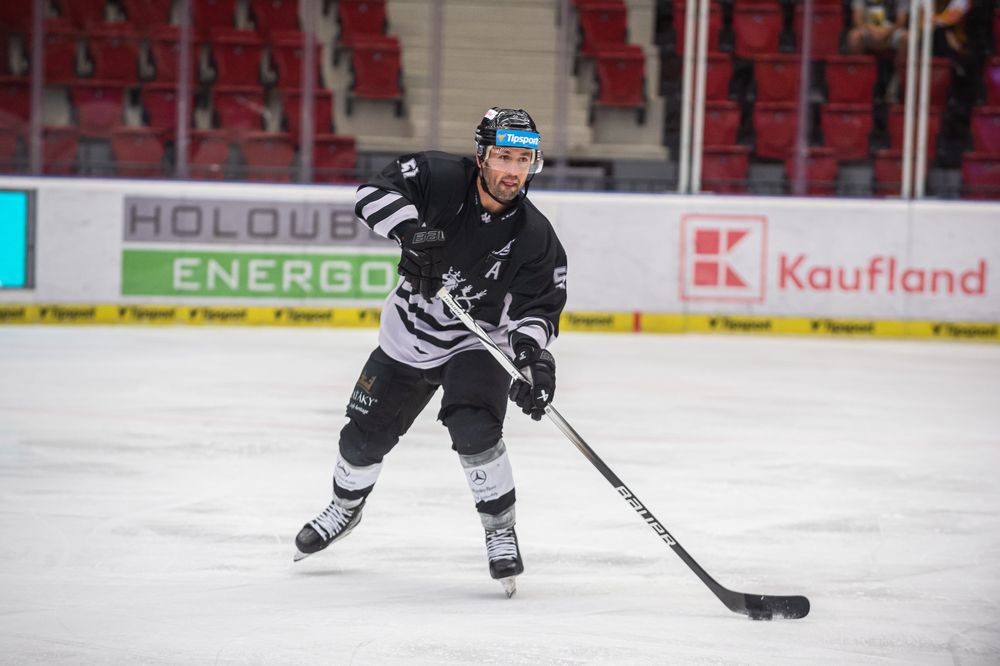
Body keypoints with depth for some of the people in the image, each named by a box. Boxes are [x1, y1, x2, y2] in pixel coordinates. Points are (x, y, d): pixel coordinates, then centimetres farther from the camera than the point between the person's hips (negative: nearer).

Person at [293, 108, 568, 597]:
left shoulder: (535, 239, -20)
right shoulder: (440, 179, -21)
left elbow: (539, 308, -19)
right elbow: (374, 194, -29)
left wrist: (533, 350, -39)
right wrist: (411, 229, -47)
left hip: (476, 342, -2)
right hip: (408, 336, 2)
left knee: (473, 427, -28)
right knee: (365, 435, 12)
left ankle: (501, 533, -10)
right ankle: (345, 509, 44)